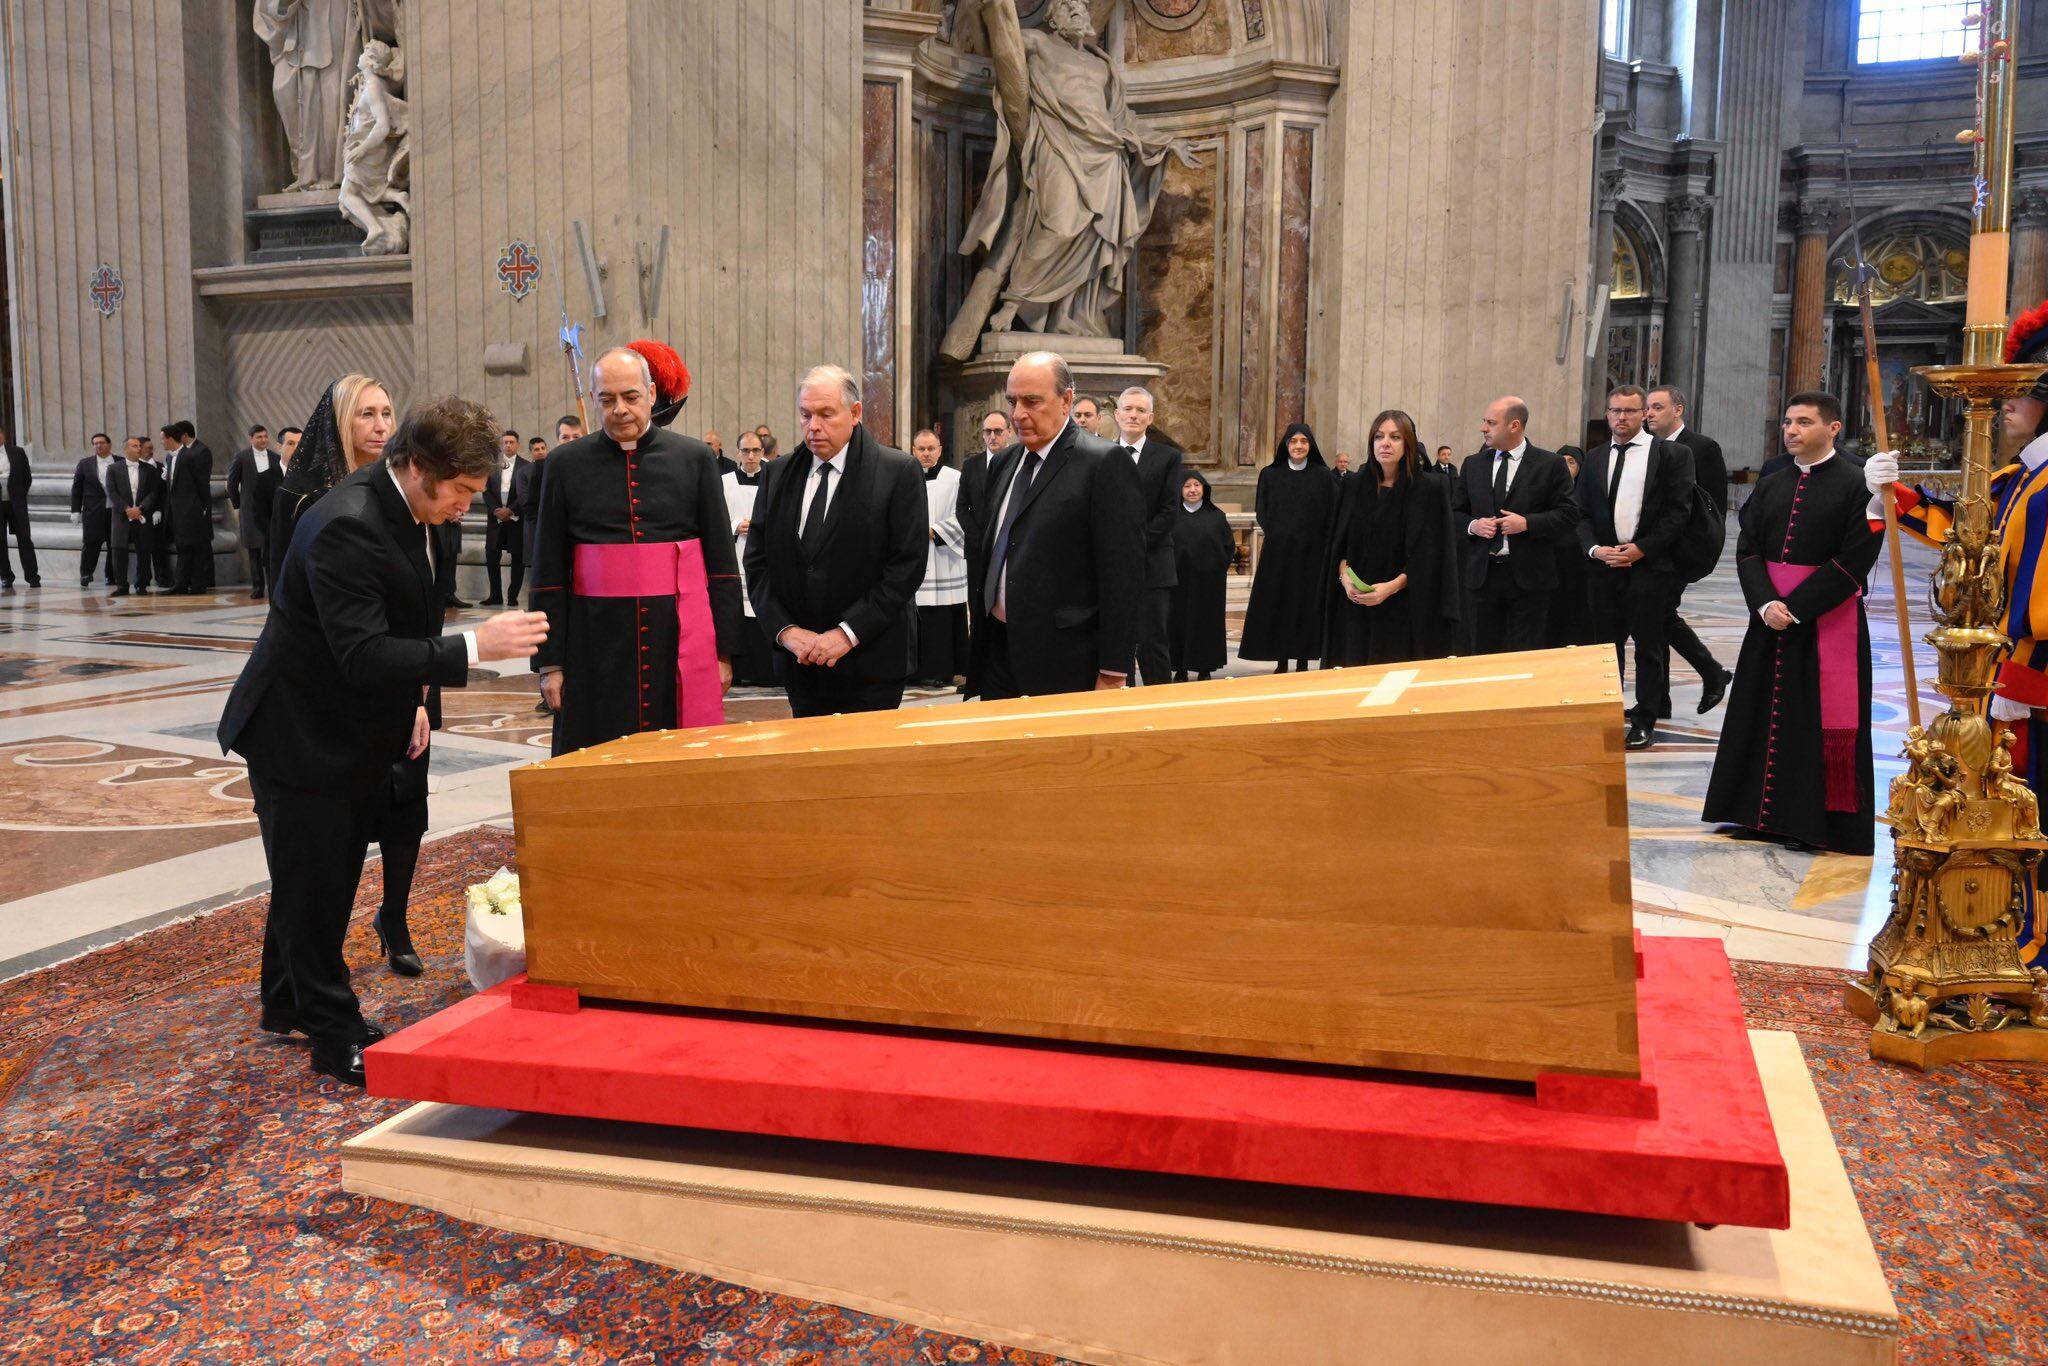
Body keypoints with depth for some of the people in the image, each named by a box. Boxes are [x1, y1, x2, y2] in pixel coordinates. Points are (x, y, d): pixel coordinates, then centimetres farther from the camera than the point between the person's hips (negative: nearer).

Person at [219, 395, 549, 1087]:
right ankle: (336, 1036, 15)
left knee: (329, 877, 20)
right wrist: (475, 647, -39)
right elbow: (363, 655, -35)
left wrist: (414, 699, 7)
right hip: (300, 736, -9)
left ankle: (288, 1003, 37)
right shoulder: (346, 528, -29)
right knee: (313, 885, 3)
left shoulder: (405, 506, 1)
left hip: (355, 731, 9)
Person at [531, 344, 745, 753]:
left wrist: (724, 650, 2)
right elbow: (548, 572, 7)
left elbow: (721, 563, 7)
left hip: (682, 636, 0)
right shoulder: (565, 464, 5)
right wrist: (549, 661, 3)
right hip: (596, 640, 0)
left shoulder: (694, 458, 5)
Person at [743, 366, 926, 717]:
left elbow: (907, 566, -9)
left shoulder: (899, 473, -4)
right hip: (799, 662, 4)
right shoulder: (777, 476, 10)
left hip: (871, 661, -4)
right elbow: (757, 561, 8)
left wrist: (848, 633, -14)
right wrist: (784, 629, -6)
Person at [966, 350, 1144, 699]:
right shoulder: (1003, 463, 13)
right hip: (997, 653, 7)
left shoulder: (1104, 464, -10)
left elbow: (1123, 574, -13)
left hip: (1064, 665, -6)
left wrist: (1113, 672, -15)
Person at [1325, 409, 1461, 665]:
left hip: (1403, 608, -3)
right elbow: (1338, 543, 11)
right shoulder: (1355, 485, 8)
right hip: (1354, 606, 3)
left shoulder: (1429, 489, -5)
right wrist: (1344, 576, -7)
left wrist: (1392, 586, -18)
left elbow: (1430, 555, -8)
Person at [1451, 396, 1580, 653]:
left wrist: (1527, 523, -15)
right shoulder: (1472, 465, 10)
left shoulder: (1550, 465, -1)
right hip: (1482, 575, 4)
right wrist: (1472, 525, -6)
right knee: (1484, 654, 8)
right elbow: (1455, 512, 15)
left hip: (1529, 576, -3)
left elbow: (1568, 515, -3)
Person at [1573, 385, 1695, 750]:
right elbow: (1581, 512, 10)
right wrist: (1595, 549, -7)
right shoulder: (1594, 458, 13)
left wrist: (1641, 549, -12)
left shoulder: (1672, 454, 0)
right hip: (1603, 566, 4)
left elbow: (1678, 510, -6)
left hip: (1650, 565, -4)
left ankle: (1644, 723, 9)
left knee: (1648, 648, 2)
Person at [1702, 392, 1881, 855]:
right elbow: (1747, 548, 5)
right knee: (1767, 714, 10)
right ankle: (1762, 811, 21)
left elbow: (1854, 561, -14)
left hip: (1828, 621, -6)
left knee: (1824, 722, -1)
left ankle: (1827, 825, 9)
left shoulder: (1856, 485, -8)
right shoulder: (1770, 486, 10)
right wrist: (1766, 603, -11)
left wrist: (1795, 607, -16)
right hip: (1770, 617, 6)